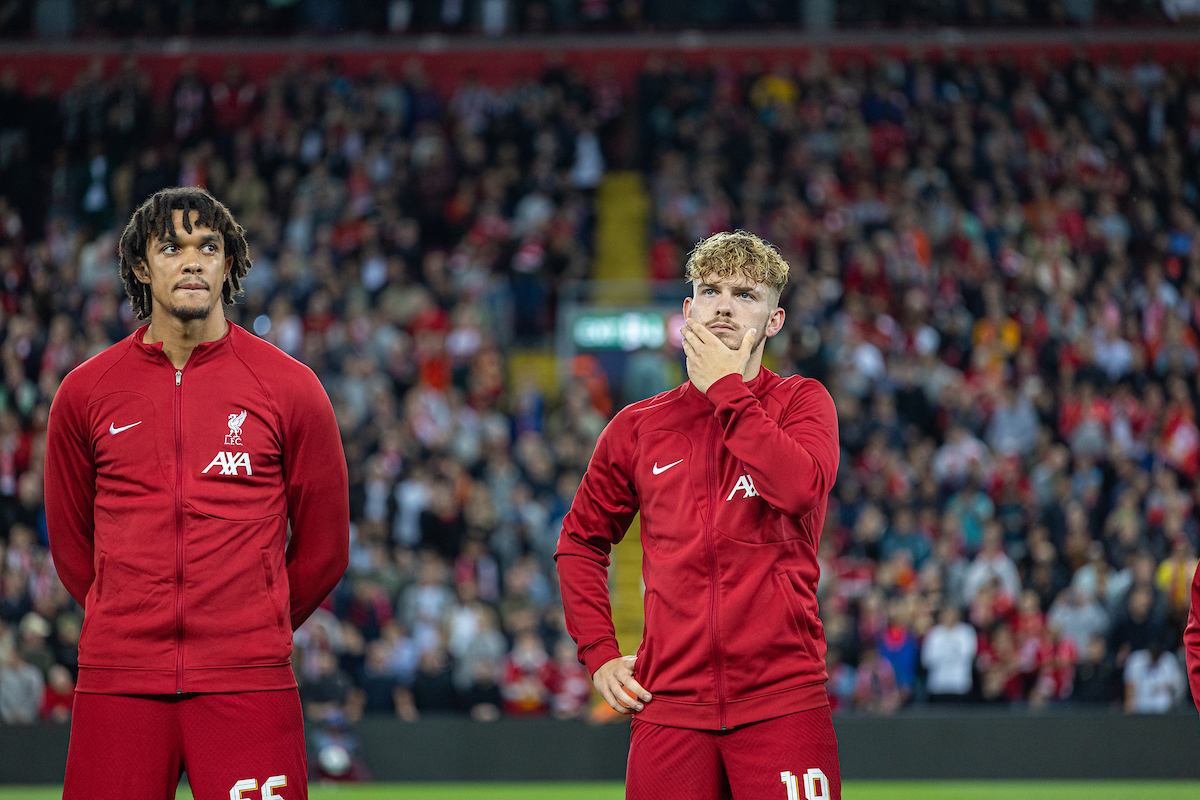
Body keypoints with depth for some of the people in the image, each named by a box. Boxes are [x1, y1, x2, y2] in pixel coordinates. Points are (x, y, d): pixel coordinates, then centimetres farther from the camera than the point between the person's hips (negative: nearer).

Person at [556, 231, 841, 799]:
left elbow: (801, 487, -16)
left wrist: (728, 389, -9)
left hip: (782, 703, -2)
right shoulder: (637, 428, 12)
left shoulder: (801, 402, 6)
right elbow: (580, 542, 23)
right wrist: (599, 653, 11)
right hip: (669, 704, 2)